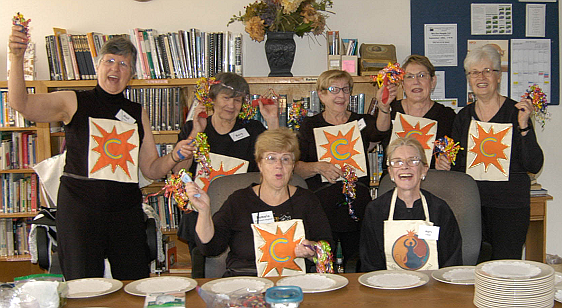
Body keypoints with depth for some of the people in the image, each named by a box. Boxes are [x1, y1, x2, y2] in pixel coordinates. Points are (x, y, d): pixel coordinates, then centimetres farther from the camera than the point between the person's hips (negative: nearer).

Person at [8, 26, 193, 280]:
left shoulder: (137, 113, 14)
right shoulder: (73, 102, 4)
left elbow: (151, 169, 15)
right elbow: (21, 104, -11)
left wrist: (174, 156, -4)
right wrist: (16, 58, -23)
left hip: (126, 211, 3)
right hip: (80, 208, -3)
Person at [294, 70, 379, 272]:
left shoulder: (362, 122, 11)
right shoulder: (310, 125, 10)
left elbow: (381, 132, -14)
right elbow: (296, 167, 1)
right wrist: (319, 167, -19)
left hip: (358, 204, 1)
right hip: (321, 205, -1)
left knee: (358, 269, -5)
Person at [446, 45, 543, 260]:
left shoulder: (515, 112, -3)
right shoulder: (463, 117, 9)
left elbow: (534, 166, -9)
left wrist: (523, 126, -18)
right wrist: (444, 165, -4)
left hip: (510, 204, -3)